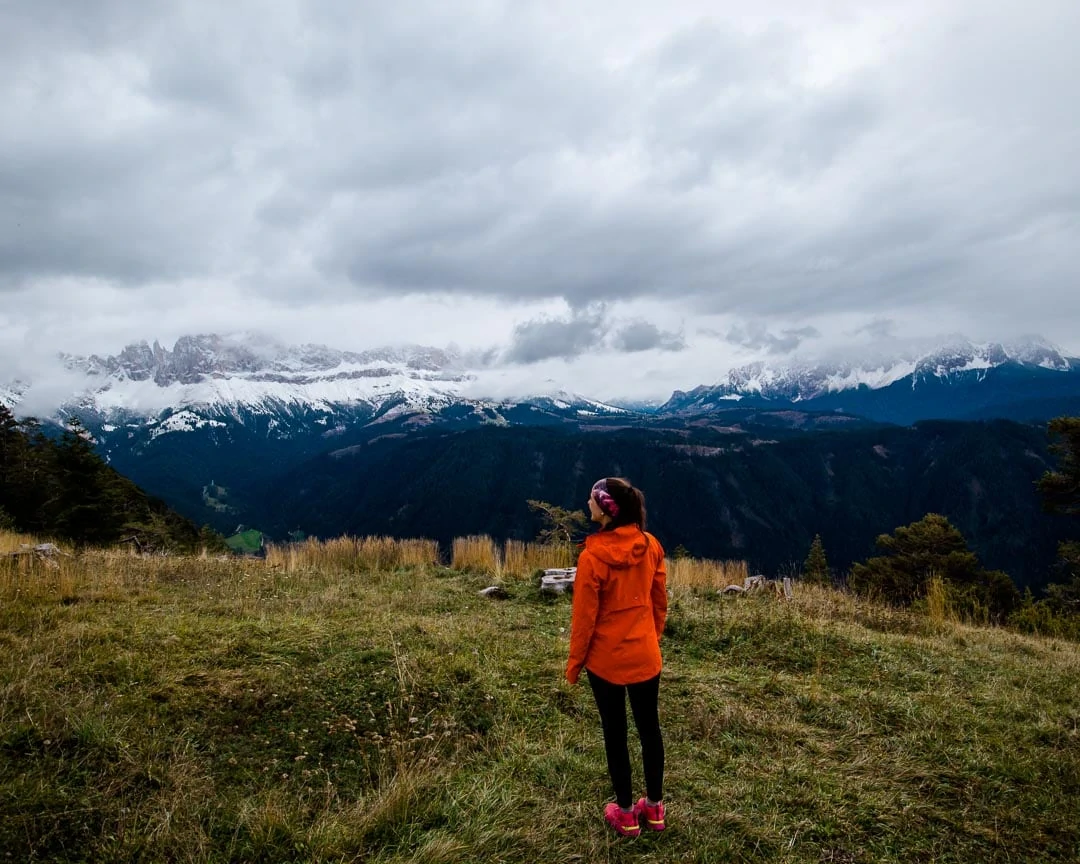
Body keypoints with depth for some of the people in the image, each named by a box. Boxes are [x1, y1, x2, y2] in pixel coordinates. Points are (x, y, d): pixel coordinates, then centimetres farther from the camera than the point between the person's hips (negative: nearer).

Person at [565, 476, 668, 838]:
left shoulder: (593, 556, -21)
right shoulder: (650, 546, -6)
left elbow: (584, 615, -14)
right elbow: (660, 601, 5)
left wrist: (574, 661, -2)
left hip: (606, 658, -4)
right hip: (645, 655, 4)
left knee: (615, 733, 12)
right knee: (649, 728, 18)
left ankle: (625, 813, 26)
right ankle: (654, 806, 33)